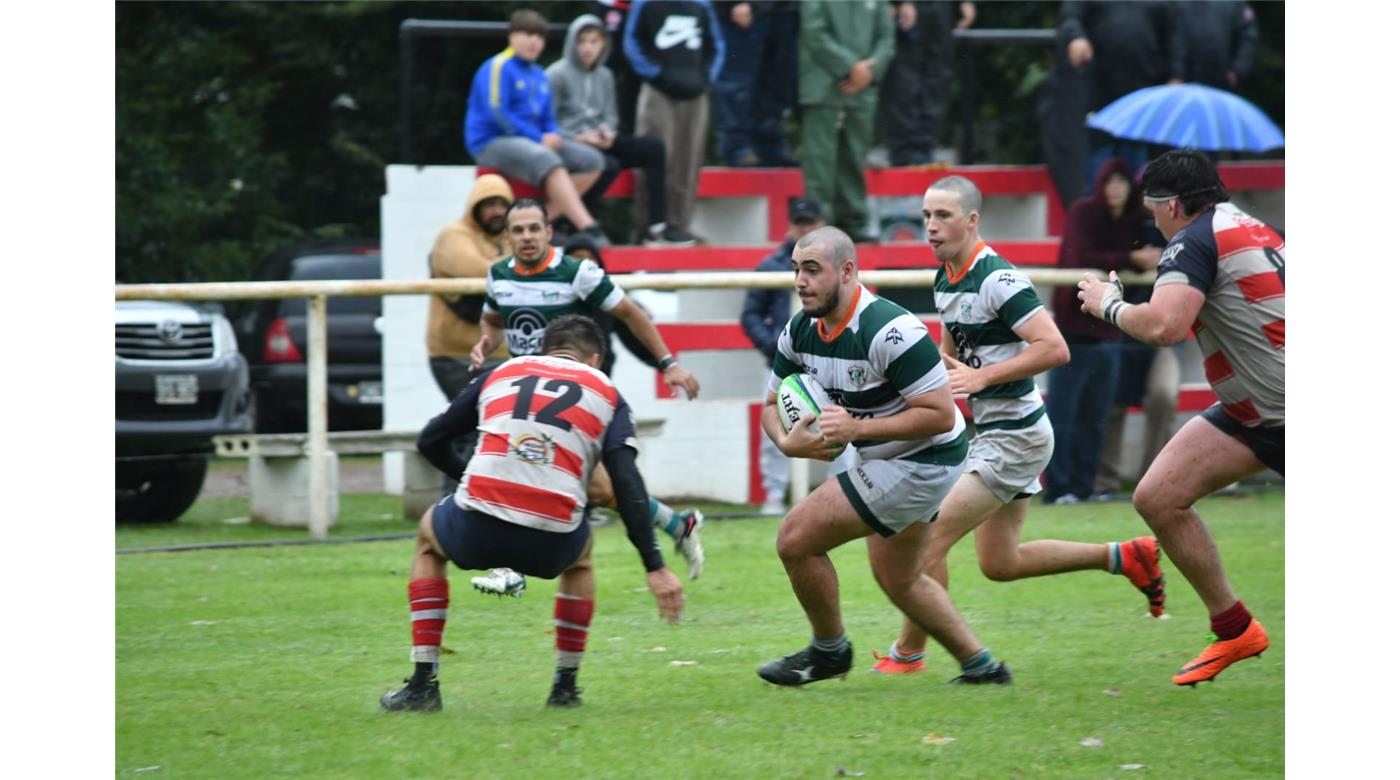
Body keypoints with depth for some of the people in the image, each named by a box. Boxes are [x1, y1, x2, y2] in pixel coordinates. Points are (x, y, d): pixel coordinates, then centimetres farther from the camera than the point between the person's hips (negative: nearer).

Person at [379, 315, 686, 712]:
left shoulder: (500, 373, 23)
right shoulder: (606, 393, 17)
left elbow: (431, 441, 27)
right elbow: (627, 486, 4)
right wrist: (654, 568, 2)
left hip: (476, 531, 0)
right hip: (550, 543, 0)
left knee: (429, 537, 36)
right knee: (580, 554, 37)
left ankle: (422, 686, 25)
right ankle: (565, 688, 34)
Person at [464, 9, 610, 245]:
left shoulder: (539, 75, 17)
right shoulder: (498, 67, -7)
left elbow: (547, 119, 23)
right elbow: (497, 114, -17)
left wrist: (553, 136, -2)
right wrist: (539, 138, -18)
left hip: (535, 142, 9)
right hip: (492, 143, -9)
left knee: (592, 160, -6)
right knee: (547, 160, -36)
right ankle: (588, 229, -42)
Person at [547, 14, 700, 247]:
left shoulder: (604, 76, 14)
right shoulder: (557, 75, -6)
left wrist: (607, 131, -6)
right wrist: (577, 138, -20)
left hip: (598, 141, 7)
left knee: (654, 148, -6)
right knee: (608, 164, -35)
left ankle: (655, 228, -10)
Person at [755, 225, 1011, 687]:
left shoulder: (889, 331, -29)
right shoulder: (800, 332, -4)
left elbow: (940, 414, -29)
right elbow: (774, 403, 8)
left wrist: (859, 428, -30)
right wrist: (787, 442, -15)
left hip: (921, 463, -10)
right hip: (884, 460, 10)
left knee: (796, 539, -10)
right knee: (898, 581, 23)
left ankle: (829, 650, 11)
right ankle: (981, 666, 36)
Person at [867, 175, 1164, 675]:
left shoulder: (997, 279, -20)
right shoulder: (944, 281, 9)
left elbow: (1055, 349, -26)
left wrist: (982, 376, -27)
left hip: (1014, 436, -10)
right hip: (992, 433, 10)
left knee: (931, 539, -11)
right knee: (999, 564, 16)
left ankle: (907, 654, 0)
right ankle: (1124, 557, 25)